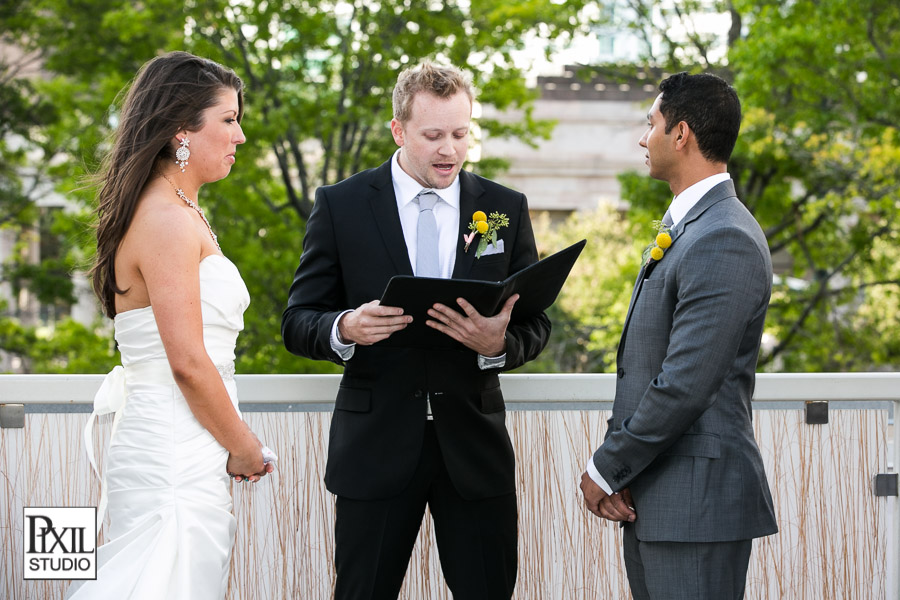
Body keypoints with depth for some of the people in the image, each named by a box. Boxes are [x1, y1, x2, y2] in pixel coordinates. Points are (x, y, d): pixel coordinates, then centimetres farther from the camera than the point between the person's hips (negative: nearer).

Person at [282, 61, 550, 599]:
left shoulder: (506, 208, 6)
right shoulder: (340, 205, 1)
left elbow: (536, 323, 7)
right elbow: (298, 322, 1)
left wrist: (499, 343, -17)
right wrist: (344, 328, -22)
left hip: (474, 445, 2)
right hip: (377, 446, -1)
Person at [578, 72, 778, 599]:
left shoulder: (725, 241, -18)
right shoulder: (684, 228, 17)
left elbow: (684, 386, -23)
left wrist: (606, 469, -12)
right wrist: (614, 467, 3)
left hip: (697, 497, -10)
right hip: (653, 497, 10)